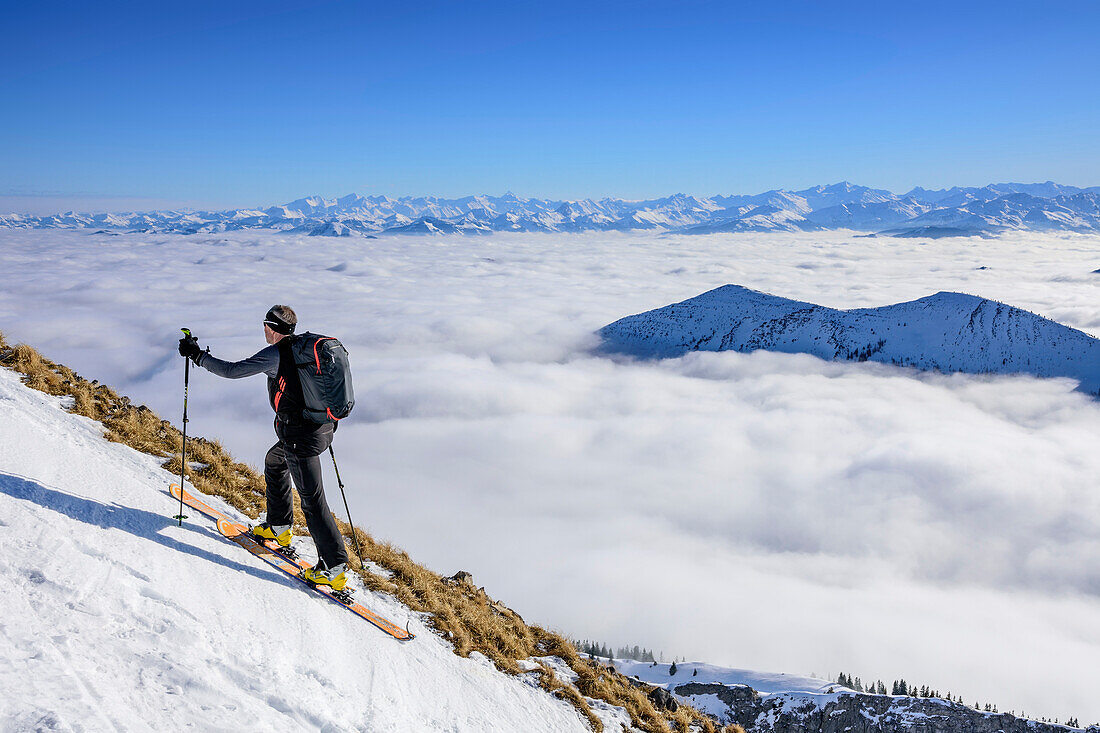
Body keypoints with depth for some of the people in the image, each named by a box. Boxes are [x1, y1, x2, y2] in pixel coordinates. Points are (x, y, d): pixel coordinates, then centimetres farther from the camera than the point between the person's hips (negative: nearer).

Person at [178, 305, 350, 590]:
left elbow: (232, 370, -12)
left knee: (312, 500, -4)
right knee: (274, 462, 31)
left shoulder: (275, 354, -14)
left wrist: (198, 355, 0)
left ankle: (335, 568, -1)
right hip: (323, 426, 9)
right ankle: (279, 527, 43)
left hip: (300, 437, -9)